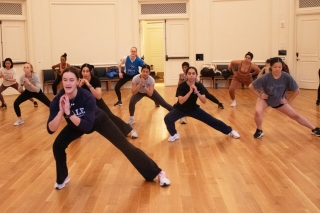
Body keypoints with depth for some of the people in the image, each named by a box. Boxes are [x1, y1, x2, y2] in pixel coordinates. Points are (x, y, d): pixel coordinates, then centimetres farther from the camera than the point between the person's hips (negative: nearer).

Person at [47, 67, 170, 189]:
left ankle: (157, 173, 5)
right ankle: (62, 178, 12)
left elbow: (87, 126, -42)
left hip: (98, 121, -3)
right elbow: (51, 129, -32)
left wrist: (69, 113, -50)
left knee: (125, 146, -5)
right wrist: (61, 111, -46)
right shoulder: (57, 100, -28)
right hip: (76, 124, 4)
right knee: (58, 145, -15)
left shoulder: (87, 97, -37)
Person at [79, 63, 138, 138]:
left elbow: (99, 96, -36)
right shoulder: (79, 81, -19)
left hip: (97, 102, -2)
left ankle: (130, 130, 0)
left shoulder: (95, 80, -25)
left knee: (110, 116, -8)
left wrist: (89, 85, -43)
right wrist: (79, 85, -37)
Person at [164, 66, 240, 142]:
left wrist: (196, 92, -36)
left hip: (194, 109, 2)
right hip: (180, 109, -2)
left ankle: (230, 131, 21)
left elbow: (204, 101, -22)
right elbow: (181, 101, -34)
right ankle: (174, 135, 0)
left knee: (211, 120, 0)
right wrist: (190, 92, -41)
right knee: (167, 119, -28)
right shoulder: (182, 86, -24)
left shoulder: (199, 86, -15)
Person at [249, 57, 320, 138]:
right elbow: (251, 86, -20)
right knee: (257, 112, -29)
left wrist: (289, 100, -12)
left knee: (295, 116, 8)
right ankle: (259, 131, -1)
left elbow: (297, 90, -14)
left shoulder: (287, 77, -28)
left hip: (280, 101, 2)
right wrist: (259, 95, -18)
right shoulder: (265, 78, -32)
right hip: (265, 99, -1)